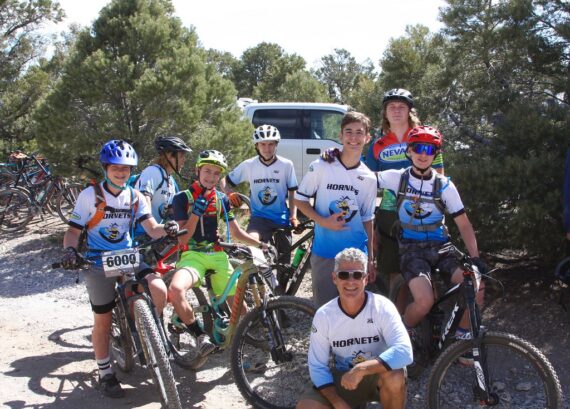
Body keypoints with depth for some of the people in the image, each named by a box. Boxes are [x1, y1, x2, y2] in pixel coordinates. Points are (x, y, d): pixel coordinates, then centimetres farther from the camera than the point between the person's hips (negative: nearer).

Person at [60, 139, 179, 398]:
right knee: (103, 320, -2)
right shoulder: (90, 195, -6)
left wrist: (166, 229, -29)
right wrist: (70, 250, -27)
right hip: (99, 262, -3)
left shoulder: (135, 197, 4)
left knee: (159, 290, -21)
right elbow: (73, 231, -5)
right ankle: (105, 373, 18)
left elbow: (152, 229, -6)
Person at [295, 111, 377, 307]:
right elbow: (300, 198, 2)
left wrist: (370, 258, 12)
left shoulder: (369, 178, 4)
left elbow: (367, 219, 11)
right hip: (324, 253, -2)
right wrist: (323, 221, -13)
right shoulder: (321, 167, -5)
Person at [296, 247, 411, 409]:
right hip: (343, 378, 2)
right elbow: (317, 366, -9)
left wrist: (362, 368, -43)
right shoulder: (323, 315, -13)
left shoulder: (382, 307, -20)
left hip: (378, 374, -2)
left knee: (395, 377, -37)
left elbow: (404, 351, -33)